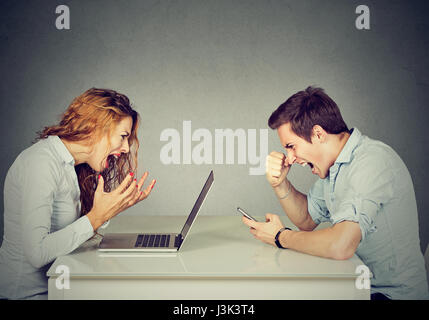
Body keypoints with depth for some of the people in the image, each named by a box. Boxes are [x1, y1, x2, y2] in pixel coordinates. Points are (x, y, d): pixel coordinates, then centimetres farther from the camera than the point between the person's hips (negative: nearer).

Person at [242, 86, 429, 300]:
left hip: (391, 292, -7)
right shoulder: (334, 164, 5)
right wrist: (280, 183, -3)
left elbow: (340, 245, -33)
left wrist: (280, 237, -16)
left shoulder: (372, 161, -23)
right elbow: (307, 220, 14)